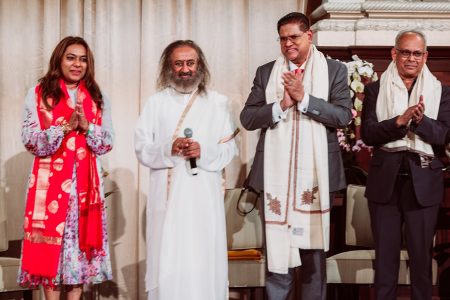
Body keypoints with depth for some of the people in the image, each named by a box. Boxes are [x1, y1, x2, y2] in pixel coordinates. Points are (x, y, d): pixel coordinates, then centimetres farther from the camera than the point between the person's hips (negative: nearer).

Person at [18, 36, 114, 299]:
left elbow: (108, 143, 4)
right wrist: (65, 127, -17)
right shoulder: (39, 94, 2)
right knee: (50, 241, -2)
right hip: (50, 181, -2)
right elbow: (31, 141, -6)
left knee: (82, 238, 3)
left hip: (86, 181, 2)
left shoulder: (98, 98, 10)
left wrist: (86, 126, -13)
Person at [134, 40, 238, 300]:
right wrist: (168, 149, -14)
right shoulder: (156, 103, 10)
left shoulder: (218, 103, 9)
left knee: (204, 261, -1)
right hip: (167, 194, 1)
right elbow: (142, 147, 5)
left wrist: (204, 152, -14)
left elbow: (230, 148, 5)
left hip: (205, 195, 0)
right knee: (167, 263, -1)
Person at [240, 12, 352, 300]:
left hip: (315, 173, -1)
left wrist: (303, 98, -14)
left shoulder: (334, 70, 4)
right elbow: (247, 118, 3)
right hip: (277, 174, 1)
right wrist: (282, 105, -12)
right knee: (277, 247, 4)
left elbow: (343, 116, -6)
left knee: (314, 247, 8)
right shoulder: (266, 72, 9)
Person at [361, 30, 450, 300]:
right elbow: (368, 133, -6)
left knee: (422, 254, 7)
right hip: (386, 180, 0)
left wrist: (420, 120, -24)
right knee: (385, 253, 7)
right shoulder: (376, 90, 4)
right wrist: (401, 120, -21)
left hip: (423, 182, 0)